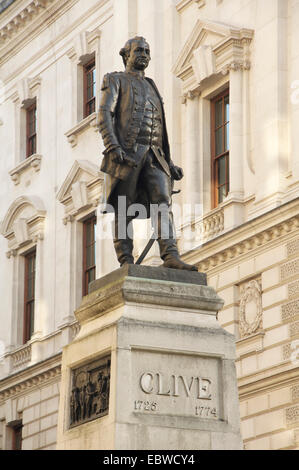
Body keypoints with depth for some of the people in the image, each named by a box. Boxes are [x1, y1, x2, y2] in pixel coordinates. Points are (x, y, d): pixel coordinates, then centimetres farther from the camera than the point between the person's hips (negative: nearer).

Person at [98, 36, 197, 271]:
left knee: (163, 203, -13)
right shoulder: (116, 81, 12)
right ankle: (126, 264, -6)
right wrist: (112, 146, -20)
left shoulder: (151, 87, 29)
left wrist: (169, 163, 19)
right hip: (127, 154, -5)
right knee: (124, 211, -5)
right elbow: (105, 113, -4)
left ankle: (171, 257, -25)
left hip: (153, 155, 5)